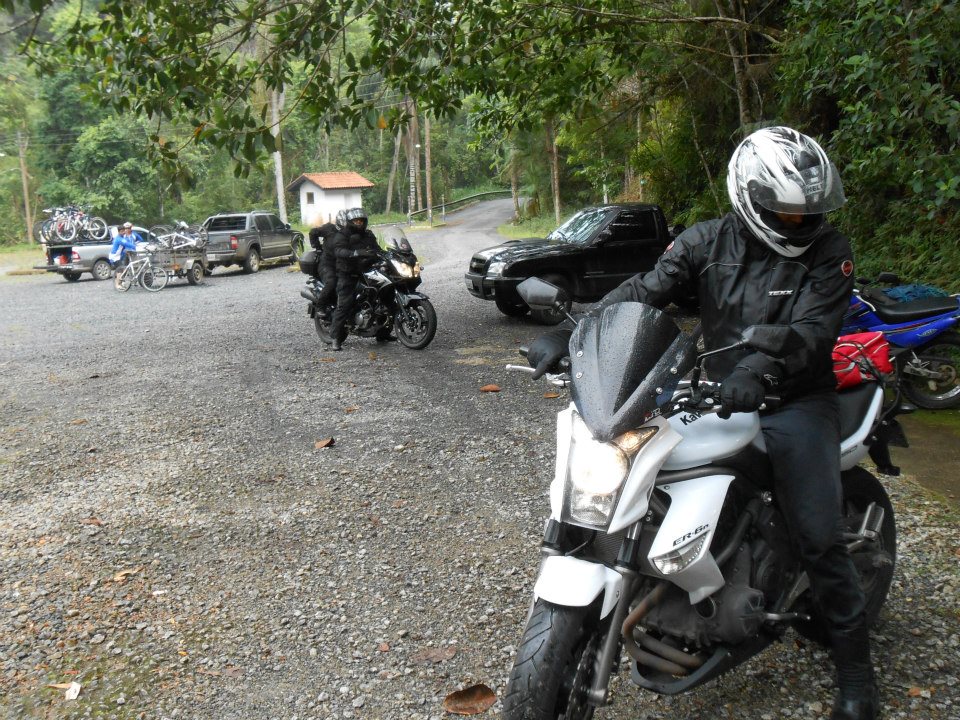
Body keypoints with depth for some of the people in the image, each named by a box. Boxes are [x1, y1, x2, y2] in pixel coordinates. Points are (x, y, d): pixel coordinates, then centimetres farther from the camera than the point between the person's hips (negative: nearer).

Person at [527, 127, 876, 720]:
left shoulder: (829, 252, -6)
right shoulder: (708, 242, 1)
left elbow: (813, 329, -20)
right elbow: (643, 291, -7)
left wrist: (759, 367, -42)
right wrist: (569, 334, -21)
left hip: (795, 403, -3)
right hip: (719, 397, 3)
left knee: (819, 537, -10)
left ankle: (855, 667, 13)